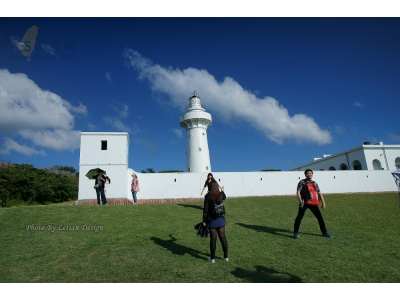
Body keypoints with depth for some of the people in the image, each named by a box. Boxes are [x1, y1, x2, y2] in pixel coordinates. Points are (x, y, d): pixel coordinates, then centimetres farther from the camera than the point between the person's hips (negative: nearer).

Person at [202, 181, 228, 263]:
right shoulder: (221, 195, 0)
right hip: (220, 220, 4)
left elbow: (205, 209, -13)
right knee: (223, 237, 12)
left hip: (212, 220, -3)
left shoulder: (208, 196, -13)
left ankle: (212, 258, 16)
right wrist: (222, 191, 46)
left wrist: (204, 221, -6)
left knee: (213, 239, 5)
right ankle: (225, 257, 24)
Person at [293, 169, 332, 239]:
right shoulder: (302, 182, 1)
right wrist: (300, 200, -22)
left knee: (320, 217, 10)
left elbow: (319, 193, 20)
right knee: (299, 216, -8)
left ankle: (324, 232, 25)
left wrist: (323, 202, 11)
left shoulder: (315, 183, 19)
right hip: (304, 202, -5)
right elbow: (298, 191, -8)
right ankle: (296, 232, 2)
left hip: (314, 203, 5)